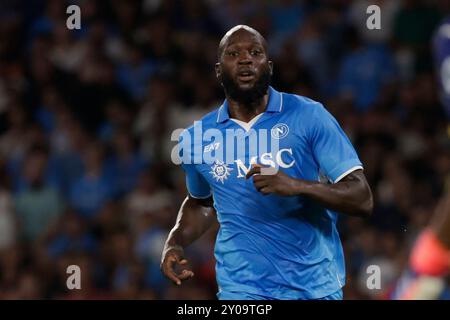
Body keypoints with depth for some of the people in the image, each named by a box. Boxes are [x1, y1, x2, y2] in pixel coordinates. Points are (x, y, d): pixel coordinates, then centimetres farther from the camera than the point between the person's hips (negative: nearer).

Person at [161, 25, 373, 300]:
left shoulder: (309, 116, -7)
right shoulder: (196, 138, 3)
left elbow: (362, 199, -11)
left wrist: (296, 186, -25)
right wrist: (175, 243, 5)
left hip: (316, 285, -1)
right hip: (242, 289, 1)